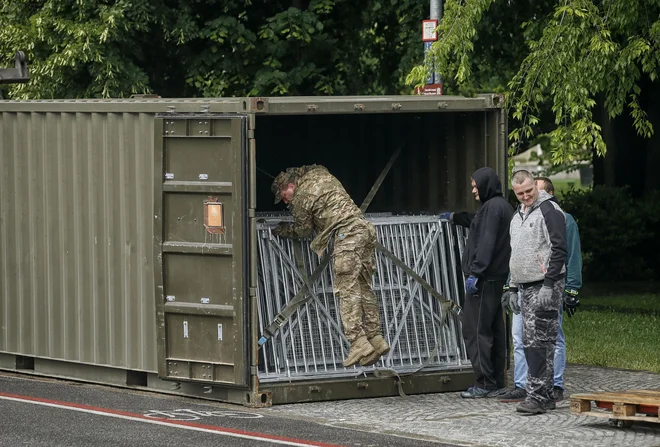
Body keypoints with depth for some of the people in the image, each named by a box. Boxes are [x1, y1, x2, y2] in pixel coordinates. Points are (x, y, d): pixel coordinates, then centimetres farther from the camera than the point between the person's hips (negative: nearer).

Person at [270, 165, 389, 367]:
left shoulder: (301, 197, -1)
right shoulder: (320, 173, 22)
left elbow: (303, 230, 11)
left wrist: (280, 230, 27)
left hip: (347, 234, -9)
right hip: (364, 227, 9)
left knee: (347, 290, -10)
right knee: (363, 288, 11)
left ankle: (359, 343, -19)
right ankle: (376, 339, 8)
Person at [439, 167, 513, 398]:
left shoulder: (492, 207, -13)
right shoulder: (503, 206, 19)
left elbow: (486, 243, -21)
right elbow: (477, 222, 39)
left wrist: (475, 273, -23)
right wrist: (455, 217, 53)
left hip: (485, 279, -10)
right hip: (498, 277, 10)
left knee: (475, 330, -9)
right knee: (494, 330, 12)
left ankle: (484, 384, -11)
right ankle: (496, 382, 15)